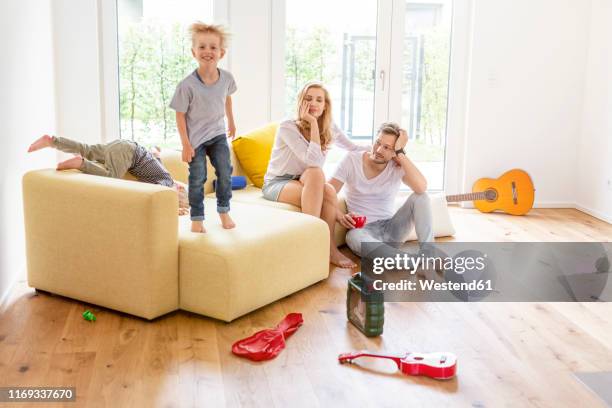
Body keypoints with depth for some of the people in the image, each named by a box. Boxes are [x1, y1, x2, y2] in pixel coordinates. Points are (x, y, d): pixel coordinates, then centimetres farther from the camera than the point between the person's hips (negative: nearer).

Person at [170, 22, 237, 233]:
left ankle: (224, 211, 23)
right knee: (197, 179, 1)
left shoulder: (226, 78, -11)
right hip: (195, 138, -3)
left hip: (218, 134, 4)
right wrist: (186, 144, -16)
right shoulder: (187, 85, -24)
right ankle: (197, 218, 16)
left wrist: (231, 121, 21)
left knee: (225, 173, 3)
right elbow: (180, 115, -16)